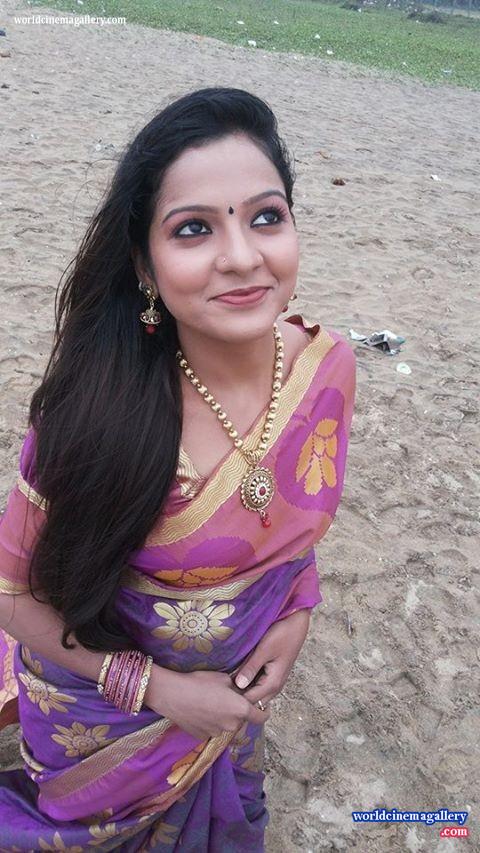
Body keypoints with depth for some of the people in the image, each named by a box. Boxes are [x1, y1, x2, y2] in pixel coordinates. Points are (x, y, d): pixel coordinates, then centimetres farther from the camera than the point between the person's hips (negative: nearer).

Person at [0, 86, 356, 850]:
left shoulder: (329, 366, -21)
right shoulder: (97, 410, -33)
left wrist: (296, 612, -11)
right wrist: (158, 688, -19)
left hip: (239, 696, 4)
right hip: (107, 714, -3)